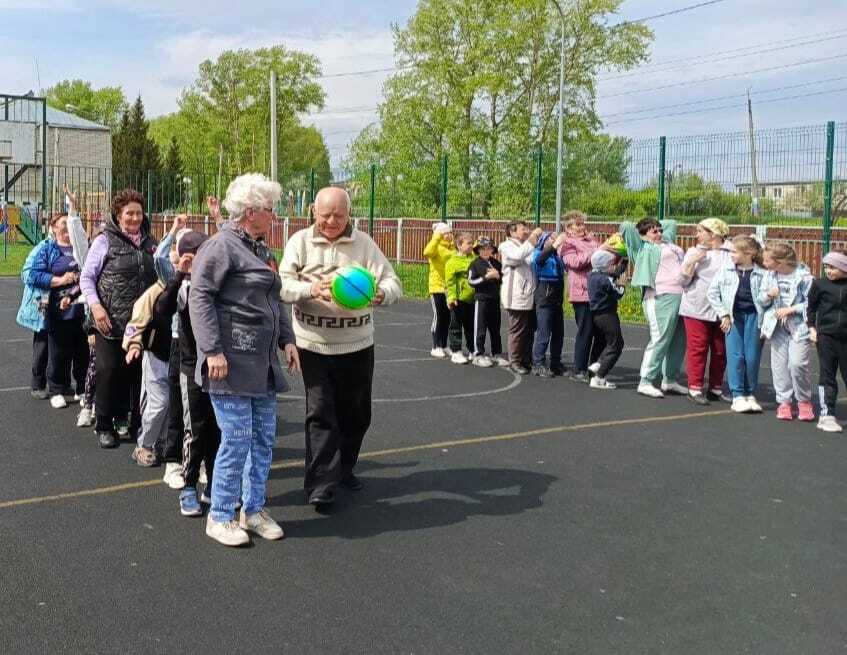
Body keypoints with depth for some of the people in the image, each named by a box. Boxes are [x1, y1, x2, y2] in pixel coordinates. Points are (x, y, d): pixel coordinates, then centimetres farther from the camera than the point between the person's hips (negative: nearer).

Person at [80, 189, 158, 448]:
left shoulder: (149, 243, 13)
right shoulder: (105, 241, -1)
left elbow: (160, 276, 22)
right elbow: (87, 277, 0)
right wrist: (95, 306, -14)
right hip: (111, 320, -4)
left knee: (137, 373, 8)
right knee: (110, 371, -1)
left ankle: (135, 424, 20)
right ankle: (105, 426, 13)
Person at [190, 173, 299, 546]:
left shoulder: (260, 249, 20)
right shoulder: (222, 246, -9)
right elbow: (199, 297, -15)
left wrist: (287, 339, 17)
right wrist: (212, 350, -20)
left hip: (263, 363, 9)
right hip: (231, 362, -9)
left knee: (263, 438, 12)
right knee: (237, 439, -5)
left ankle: (253, 510, 25)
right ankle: (220, 517, 10)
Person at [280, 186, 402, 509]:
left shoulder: (364, 243, 2)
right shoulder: (300, 241, 1)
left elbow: (392, 282, -5)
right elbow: (284, 284, -9)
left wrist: (380, 294, -29)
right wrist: (312, 289, -30)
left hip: (357, 344, 2)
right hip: (314, 344, -2)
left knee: (355, 413, 13)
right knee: (320, 413, -4)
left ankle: (343, 468, 34)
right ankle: (320, 486, 1)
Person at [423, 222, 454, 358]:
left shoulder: (452, 247, 12)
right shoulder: (437, 247, -8)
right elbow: (427, 252, -30)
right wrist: (437, 237, -31)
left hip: (450, 287, 6)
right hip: (437, 287, -6)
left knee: (447, 317, 10)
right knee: (438, 316, -2)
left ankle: (444, 346, 20)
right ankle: (436, 347, 6)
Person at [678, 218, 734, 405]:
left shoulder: (731, 253, 4)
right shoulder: (693, 252, 7)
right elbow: (683, 280, 3)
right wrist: (692, 262, -10)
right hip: (697, 309, -1)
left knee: (720, 351, 7)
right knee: (697, 348, -1)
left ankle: (716, 388, 19)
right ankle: (695, 388, 5)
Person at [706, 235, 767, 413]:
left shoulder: (761, 274, -1)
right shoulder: (726, 270, 3)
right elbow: (712, 293, 5)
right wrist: (723, 314, 1)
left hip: (753, 315, -1)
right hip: (733, 316, 1)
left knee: (752, 356, -1)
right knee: (735, 355, -5)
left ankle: (750, 394, 13)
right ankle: (738, 396, -1)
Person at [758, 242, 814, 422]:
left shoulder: (803, 276, -11)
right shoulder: (769, 275, 5)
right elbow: (761, 301, 10)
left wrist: (791, 309, -17)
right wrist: (768, 295, -10)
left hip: (799, 326, -5)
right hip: (777, 326, 5)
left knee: (798, 363, -13)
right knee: (779, 365, 4)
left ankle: (804, 401, 7)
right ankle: (784, 402, 15)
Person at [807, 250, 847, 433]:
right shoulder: (820, 284, 0)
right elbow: (811, 307, 8)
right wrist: (812, 328, 1)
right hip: (826, 335, -1)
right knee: (827, 376, 0)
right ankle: (826, 414, 3)